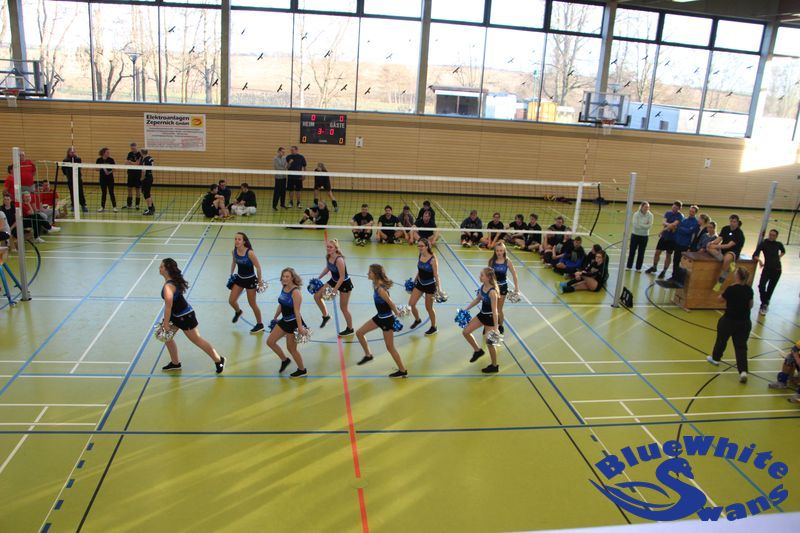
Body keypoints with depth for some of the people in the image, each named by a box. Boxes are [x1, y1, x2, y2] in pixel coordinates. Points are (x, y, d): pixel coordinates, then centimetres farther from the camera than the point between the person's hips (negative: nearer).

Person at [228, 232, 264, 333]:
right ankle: (238, 311, 42)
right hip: (239, 278, 5)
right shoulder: (234, 251, -9)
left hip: (250, 280, -5)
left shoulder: (250, 253, -26)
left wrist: (259, 281, -13)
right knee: (231, 301, 6)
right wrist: (231, 274, 14)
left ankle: (260, 325, 22)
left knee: (252, 304, 4)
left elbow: (258, 267, -18)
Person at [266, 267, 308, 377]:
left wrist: (300, 327, -26)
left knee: (291, 348, 5)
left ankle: (302, 370, 26)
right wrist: (275, 318, 22)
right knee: (270, 341, 11)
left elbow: (297, 311, -25)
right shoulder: (283, 288, 2)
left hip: (293, 322, -8)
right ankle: (284, 360, 32)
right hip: (284, 321, 8)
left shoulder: (295, 292, -21)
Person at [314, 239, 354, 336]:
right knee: (317, 296, 3)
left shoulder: (339, 260, -32)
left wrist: (335, 290, -27)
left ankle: (350, 329, 24)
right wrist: (318, 279, 8)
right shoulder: (328, 257, -9)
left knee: (343, 307, 4)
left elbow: (342, 277, -28)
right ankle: (325, 316, 23)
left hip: (345, 283, -8)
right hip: (334, 281, 8)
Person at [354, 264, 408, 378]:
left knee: (390, 347, 3)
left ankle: (403, 371, 18)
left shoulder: (380, 289, -29)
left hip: (387, 319, -9)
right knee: (359, 333, 14)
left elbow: (391, 303, -23)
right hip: (380, 317, 9)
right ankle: (368, 355, 34)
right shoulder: (376, 285, -1)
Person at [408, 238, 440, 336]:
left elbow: (436, 275, -19)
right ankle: (417, 320, 32)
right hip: (420, 283, 6)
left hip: (430, 285, -6)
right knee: (411, 303, 3)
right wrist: (415, 280, 21)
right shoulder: (420, 256, -3)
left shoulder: (433, 259, -21)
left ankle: (433, 327, 27)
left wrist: (438, 288, -22)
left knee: (428, 308, 6)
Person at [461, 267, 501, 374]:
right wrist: (466, 309, 15)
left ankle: (494, 366, 25)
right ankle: (478, 351, 31)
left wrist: (495, 327, -28)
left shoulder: (492, 292, -28)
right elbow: (478, 299, 13)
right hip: (482, 314, 8)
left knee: (489, 342, 4)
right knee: (465, 332, 10)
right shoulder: (482, 286, -4)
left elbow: (494, 311, -27)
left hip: (490, 317, -8)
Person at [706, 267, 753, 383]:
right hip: (745, 321, 4)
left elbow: (721, 299, -3)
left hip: (729, 320, -4)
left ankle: (715, 358, 41)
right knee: (741, 346, 4)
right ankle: (743, 371, -10)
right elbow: (751, 305, 8)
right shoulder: (749, 289, -3)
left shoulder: (731, 289, -19)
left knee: (721, 340, 20)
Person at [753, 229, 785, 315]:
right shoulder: (763, 243, -7)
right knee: (761, 286, -19)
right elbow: (755, 255, -16)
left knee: (770, 288, 8)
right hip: (767, 268, -2)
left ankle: (765, 304, 25)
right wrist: (759, 260, -34)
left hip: (777, 269, 2)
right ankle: (764, 304, 0)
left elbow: (783, 251, 25)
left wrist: (779, 257, 9)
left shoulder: (778, 244, 2)